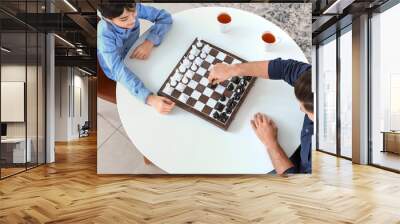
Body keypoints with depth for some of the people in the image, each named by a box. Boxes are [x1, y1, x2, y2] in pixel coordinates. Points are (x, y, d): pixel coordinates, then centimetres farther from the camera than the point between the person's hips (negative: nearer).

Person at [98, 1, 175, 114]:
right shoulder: (104, 35, -39)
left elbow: (165, 17, -19)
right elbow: (119, 71, -46)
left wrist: (150, 42, -36)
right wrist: (150, 98, -59)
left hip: (134, 58, 4)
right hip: (118, 74, -4)